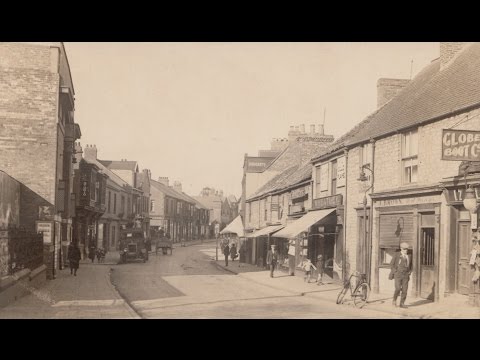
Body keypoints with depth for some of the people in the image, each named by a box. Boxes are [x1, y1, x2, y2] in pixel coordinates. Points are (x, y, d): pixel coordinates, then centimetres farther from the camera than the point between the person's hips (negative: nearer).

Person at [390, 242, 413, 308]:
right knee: (398, 289, -16)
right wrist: (395, 272, -8)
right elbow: (391, 264, 0)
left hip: (405, 276, 4)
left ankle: (402, 303, 7)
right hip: (398, 275, -4)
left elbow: (410, 266, 23)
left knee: (404, 290, -2)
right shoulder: (397, 255, -3)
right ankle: (394, 300, 7)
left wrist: (409, 273, 8)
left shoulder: (408, 257, 9)